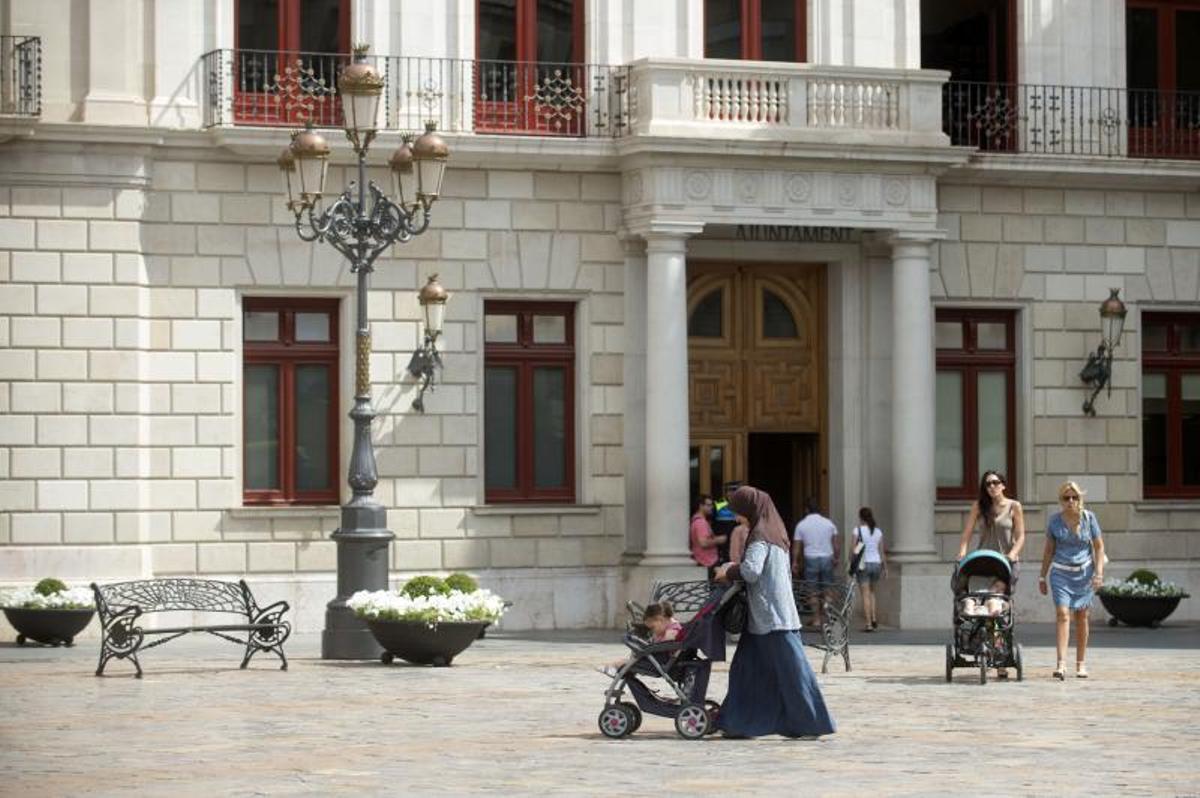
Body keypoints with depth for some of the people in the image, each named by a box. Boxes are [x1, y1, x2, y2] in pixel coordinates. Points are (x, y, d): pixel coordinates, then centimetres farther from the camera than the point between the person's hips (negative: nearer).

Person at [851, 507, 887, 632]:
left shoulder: (858, 530, -7)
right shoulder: (878, 531, 4)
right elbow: (882, 551, 5)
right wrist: (885, 567, 11)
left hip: (863, 564, -4)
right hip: (876, 563, 4)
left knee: (865, 594, -1)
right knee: (871, 592, 22)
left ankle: (868, 623, -6)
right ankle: (874, 618, 11)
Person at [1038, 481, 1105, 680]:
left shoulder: (1088, 517, -2)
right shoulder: (1055, 520, 0)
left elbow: (1099, 546, 3)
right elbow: (1049, 550, 10)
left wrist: (1099, 572, -7)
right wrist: (1042, 576, 11)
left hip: (1084, 573, 1)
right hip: (1061, 572, -1)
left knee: (1081, 618, 6)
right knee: (1062, 614, -15)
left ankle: (1081, 663, 18)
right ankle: (1061, 664, -23)